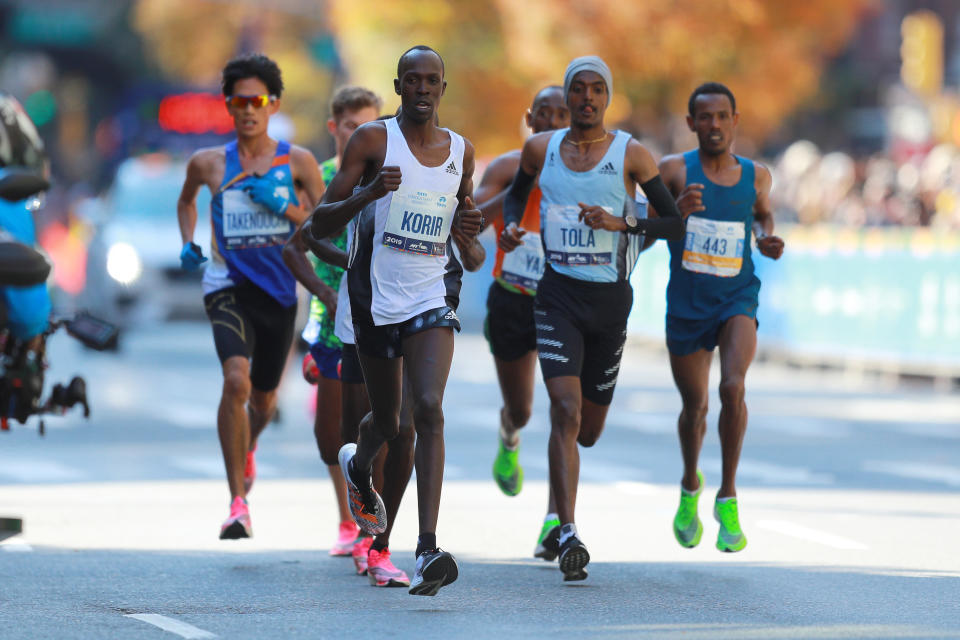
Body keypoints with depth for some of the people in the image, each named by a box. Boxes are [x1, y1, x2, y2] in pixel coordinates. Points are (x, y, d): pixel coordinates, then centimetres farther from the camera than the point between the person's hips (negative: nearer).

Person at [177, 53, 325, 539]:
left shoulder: (297, 161, 2)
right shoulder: (208, 163, 4)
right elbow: (186, 199, 26)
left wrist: (285, 207, -13)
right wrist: (189, 245, 11)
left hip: (279, 289, 2)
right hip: (228, 285, -2)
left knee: (264, 398, 17)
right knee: (236, 380, -25)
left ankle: (247, 449, 55)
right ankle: (238, 503, -22)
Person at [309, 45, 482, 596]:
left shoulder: (461, 152, 7)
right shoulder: (373, 141, -4)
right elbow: (320, 225, -5)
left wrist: (470, 223, 1)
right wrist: (368, 194, -23)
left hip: (434, 296, 1)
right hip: (377, 297, -1)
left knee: (429, 409, -19)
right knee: (388, 421, 12)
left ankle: (428, 551, -25)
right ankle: (360, 468, 52)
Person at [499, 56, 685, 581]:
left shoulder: (631, 155, -3)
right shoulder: (541, 149, 4)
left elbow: (675, 224, -2)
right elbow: (517, 192, 24)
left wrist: (620, 223, -18)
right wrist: (511, 224, 3)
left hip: (610, 298, 1)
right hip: (558, 295, -1)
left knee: (589, 429, 12)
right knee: (565, 410, -19)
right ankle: (567, 533, -22)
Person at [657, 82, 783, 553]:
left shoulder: (756, 175, 0)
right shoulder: (675, 170, -7)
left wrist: (768, 240, 0)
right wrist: (677, 212, -27)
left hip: (737, 300, 0)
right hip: (686, 304, 0)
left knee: (733, 387, -25)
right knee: (694, 406, 11)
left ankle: (727, 499, -14)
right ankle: (690, 487, 42)